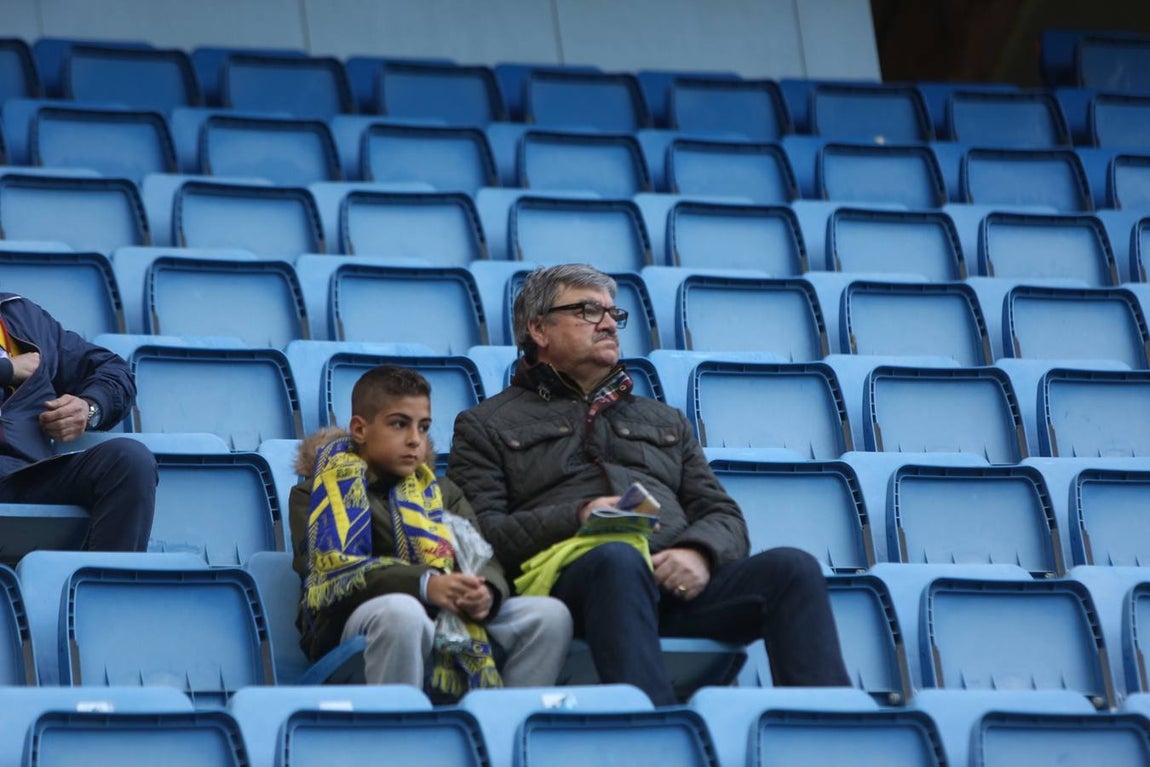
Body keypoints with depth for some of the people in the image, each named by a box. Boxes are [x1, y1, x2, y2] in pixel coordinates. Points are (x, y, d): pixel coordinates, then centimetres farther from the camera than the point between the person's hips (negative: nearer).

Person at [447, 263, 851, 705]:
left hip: (679, 583, 5)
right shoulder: (485, 427, 22)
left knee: (793, 567, -24)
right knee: (619, 558, -41)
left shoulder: (665, 420, 35)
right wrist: (576, 519, -11)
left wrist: (699, 553, -3)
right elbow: (478, 533, 5)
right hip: (573, 579, -4)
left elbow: (725, 517, 22)